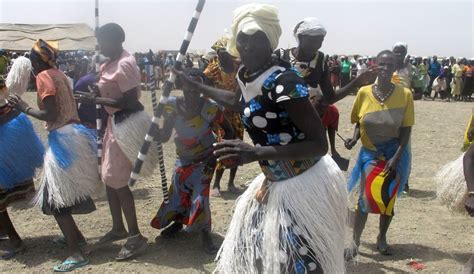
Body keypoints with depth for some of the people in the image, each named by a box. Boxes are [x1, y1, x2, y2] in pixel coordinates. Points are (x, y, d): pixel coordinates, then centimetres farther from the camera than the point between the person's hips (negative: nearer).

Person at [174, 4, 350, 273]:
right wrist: (192, 84, 34)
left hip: (304, 186, -9)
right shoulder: (246, 76, 2)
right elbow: (237, 102, 27)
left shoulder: (283, 81, -25)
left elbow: (320, 144, -26)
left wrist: (255, 153, -35)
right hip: (276, 183, 9)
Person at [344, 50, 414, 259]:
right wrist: (355, 138, -17)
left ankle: (382, 238, 30)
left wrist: (396, 157, -14)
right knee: (366, 196, -5)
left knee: (388, 197, 10)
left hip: (395, 153, 1)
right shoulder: (364, 93, -9)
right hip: (370, 153, 0)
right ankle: (355, 242, 5)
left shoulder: (404, 94, -11)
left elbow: (406, 129, -8)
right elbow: (358, 122, 3)